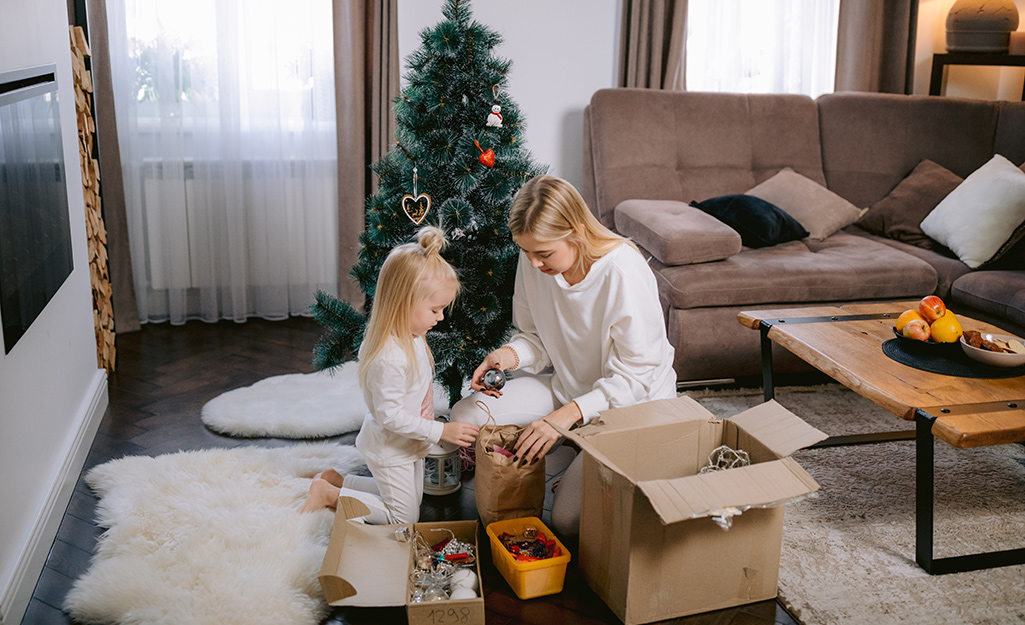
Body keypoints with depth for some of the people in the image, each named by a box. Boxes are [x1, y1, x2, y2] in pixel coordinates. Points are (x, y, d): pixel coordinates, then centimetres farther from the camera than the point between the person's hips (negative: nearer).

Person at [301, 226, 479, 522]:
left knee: (412, 497, 25)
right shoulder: (390, 357, -35)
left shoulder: (410, 337, -5)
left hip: (408, 444, 9)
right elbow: (391, 416, -31)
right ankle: (328, 494, 11)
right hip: (389, 449, -9)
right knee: (404, 517, 6)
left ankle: (336, 480, 27)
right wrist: (441, 431, -27)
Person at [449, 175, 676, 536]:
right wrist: (510, 354, -19)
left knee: (568, 520, -19)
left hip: (630, 401, -6)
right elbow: (536, 337, 5)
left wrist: (567, 415, -33)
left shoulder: (625, 272, -28)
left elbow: (636, 374, -23)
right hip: (568, 386, 6)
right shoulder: (534, 263, -10)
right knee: (464, 417, -12)